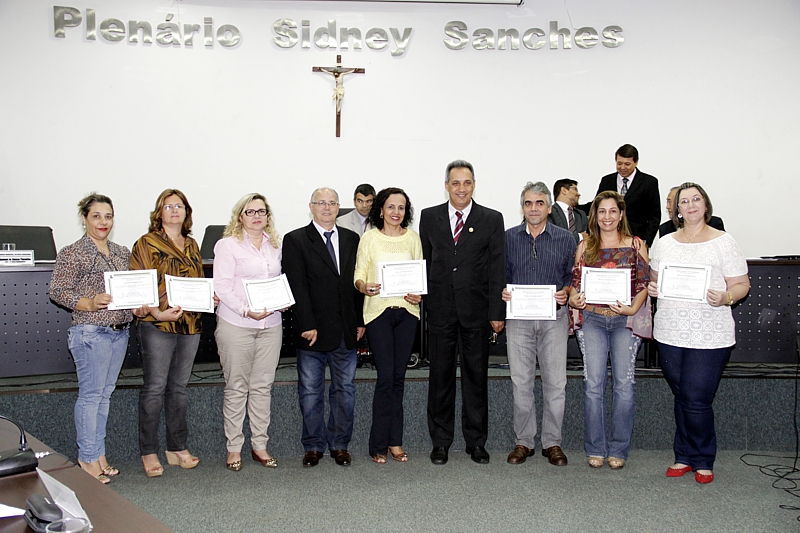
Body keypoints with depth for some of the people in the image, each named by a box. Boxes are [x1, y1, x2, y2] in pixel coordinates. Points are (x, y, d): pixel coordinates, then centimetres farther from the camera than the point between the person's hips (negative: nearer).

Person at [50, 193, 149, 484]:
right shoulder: (72, 253, -5)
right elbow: (57, 291, -9)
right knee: (91, 394, -2)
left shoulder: (122, 252, 14)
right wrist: (90, 303, -22)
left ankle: (99, 454, 21)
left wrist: (139, 304, 1)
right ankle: (88, 458, 9)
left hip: (120, 331, 7)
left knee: (105, 393, 12)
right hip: (90, 332, -6)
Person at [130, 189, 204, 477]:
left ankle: (177, 447, 21)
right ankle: (149, 452, 9)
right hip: (157, 326, -5)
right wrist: (157, 313, -21)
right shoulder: (146, 244, -2)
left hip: (190, 324, 5)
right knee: (155, 388, -2)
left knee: (179, 387, 12)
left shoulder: (192, 245, 15)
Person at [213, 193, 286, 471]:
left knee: (262, 386, 8)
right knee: (236, 388, 2)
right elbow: (222, 287, -8)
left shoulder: (275, 245, 14)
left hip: (271, 324, 5)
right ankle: (234, 448, 12)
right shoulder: (227, 245, -2)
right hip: (236, 325, -4)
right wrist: (247, 310, -18)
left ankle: (260, 445, 16)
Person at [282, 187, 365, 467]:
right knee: (310, 392, 6)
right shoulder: (295, 240, -1)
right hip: (313, 331, -3)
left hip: (347, 330, 4)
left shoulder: (351, 239, 11)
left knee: (345, 390, 10)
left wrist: (360, 320, 4)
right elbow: (297, 287, -8)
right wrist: (307, 325, -14)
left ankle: (340, 444, 22)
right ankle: (314, 446, 19)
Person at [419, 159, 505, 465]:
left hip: (476, 309, -1)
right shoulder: (429, 217, 7)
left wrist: (497, 312, -5)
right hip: (440, 308, 1)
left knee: (476, 376, 7)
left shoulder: (492, 219, 3)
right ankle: (440, 442, 19)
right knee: (440, 376, 7)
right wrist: (420, 301, 2)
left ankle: (476, 441, 20)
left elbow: (496, 269, 0)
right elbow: (424, 262, 9)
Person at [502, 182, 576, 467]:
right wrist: (503, 291, -8)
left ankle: (552, 442, 15)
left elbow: (573, 276, 8)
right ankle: (523, 441, 15)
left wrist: (565, 292, -11)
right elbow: (501, 274, 12)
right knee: (520, 381, 3)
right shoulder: (509, 238, 8)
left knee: (555, 382, 2)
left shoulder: (565, 238, 6)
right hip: (518, 317, 1)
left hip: (554, 317, 0)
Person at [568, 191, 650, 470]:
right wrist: (574, 299, -10)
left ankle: (618, 449, 12)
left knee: (624, 384, -1)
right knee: (593, 384, -2)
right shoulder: (585, 246, 11)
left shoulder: (636, 245, 6)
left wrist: (633, 308, -12)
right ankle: (595, 449, 9)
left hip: (625, 320, -1)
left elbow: (644, 283, 4)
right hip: (592, 319, 1)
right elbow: (576, 282, 11)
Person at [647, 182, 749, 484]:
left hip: (710, 335, -4)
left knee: (697, 399, -4)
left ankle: (702, 461, 16)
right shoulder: (664, 243, 11)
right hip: (670, 332, 4)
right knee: (681, 397, 12)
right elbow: (655, 280, 19)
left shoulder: (724, 242, 0)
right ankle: (684, 457, 25)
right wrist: (652, 288, -3)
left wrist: (725, 297, -20)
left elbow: (742, 285, -1)